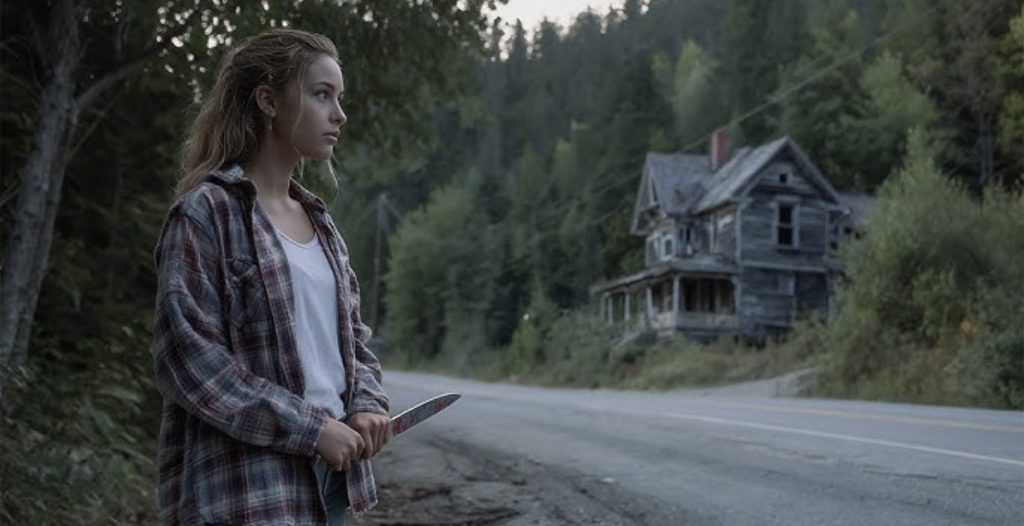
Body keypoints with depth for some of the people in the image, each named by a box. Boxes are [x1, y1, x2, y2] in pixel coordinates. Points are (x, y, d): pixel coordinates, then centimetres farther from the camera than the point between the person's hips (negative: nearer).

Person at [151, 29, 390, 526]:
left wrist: (366, 406, -2)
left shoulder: (319, 221, 13)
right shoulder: (206, 211, -9)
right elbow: (188, 358, -15)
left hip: (328, 476, 7)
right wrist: (311, 429, -16)